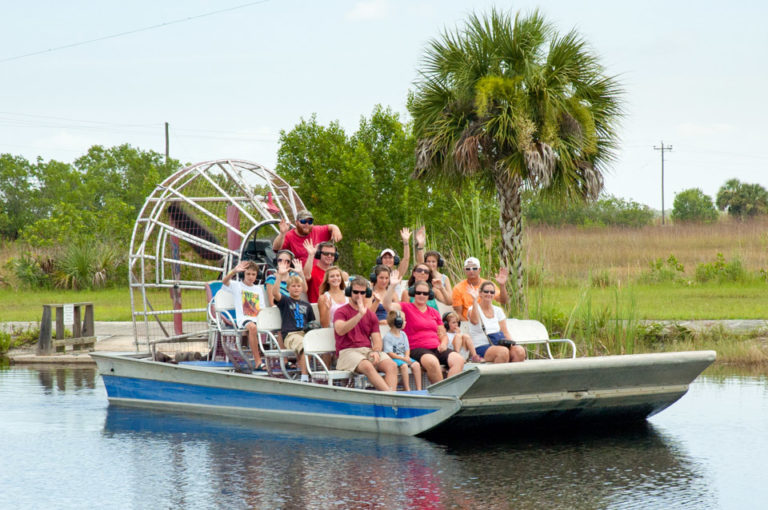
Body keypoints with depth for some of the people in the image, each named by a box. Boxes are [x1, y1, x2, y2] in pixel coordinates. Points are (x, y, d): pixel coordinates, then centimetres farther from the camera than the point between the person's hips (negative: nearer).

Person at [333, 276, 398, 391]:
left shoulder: (371, 315, 21)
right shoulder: (342, 312, 5)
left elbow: (377, 339, 15)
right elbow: (340, 330, -17)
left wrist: (376, 351, -10)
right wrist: (360, 315, -26)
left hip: (369, 351, 5)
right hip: (348, 351, -5)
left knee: (392, 365, -25)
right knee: (367, 366, -37)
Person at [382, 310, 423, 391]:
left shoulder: (403, 334, 13)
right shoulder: (388, 336, -10)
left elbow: (407, 349, 13)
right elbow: (389, 353, -16)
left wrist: (407, 356, -10)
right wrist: (403, 358, -21)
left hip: (403, 357, 7)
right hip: (394, 358, -7)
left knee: (416, 364, -17)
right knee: (404, 365, -34)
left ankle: (419, 389, -18)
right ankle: (407, 390, -33)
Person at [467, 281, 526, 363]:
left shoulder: (498, 310, 19)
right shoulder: (474, 308, 4)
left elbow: (505, 331, 13)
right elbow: (475, 321, -20)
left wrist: (509, 343, -8)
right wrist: (474, 300, -25)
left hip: (499, 344, 5)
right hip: (482, 347, -5)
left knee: (520, 350, -27)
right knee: (503, 351, -37)